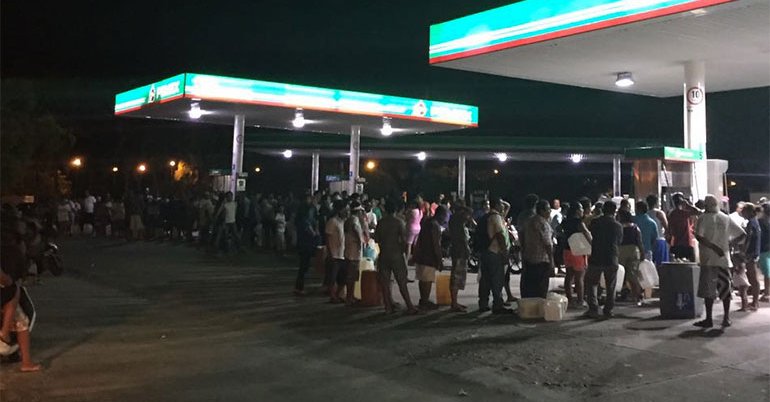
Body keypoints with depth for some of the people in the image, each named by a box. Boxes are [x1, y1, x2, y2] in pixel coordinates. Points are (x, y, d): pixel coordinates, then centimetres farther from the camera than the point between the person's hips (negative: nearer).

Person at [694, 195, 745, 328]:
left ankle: (709, 319, 1)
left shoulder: (704, 218, -6)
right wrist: (730, 242, 13)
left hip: (709, 259, -4)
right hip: (724, 259, 4)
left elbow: (698, 236, -21)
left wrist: (713, 246, -16)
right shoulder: (727, 219, 7)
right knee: (725, 289, 10)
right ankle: (726, 318, 13)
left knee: (708, 290, 0)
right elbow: (742, 234, 6)